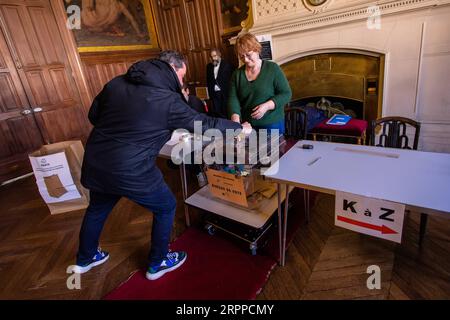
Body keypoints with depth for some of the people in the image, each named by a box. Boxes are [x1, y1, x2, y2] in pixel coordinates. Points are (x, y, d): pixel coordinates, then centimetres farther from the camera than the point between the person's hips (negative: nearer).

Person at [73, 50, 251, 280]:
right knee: (166, 207, 16)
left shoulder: (116, 83, 4)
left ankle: (85, 258, 54)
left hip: (95, 164, 7)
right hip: (131, 171, -7)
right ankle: (158, 263, 34)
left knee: (97, 209, 30)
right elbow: (204, 124, -7)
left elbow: (93, 115, 12)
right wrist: (240, 128, 7)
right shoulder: (168, 100, -13)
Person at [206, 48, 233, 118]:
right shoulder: (209, 66, 10)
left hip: (225, 93, -4)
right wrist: (210, 93, 8)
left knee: (225, 112, 1)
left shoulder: (226, 64, -4)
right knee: (216, 113, 5)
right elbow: (208, 81, 14)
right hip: (214, 94, 4)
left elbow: (230, 79, -6)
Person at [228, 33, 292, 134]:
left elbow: (286, 94, -6)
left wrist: (266, 106, -21)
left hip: (272, 124, -2)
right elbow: (233, 98, -4)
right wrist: (235, 117, -24)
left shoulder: (272, 68, -4)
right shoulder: (237, 73, 5)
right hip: (248, 126, 3)